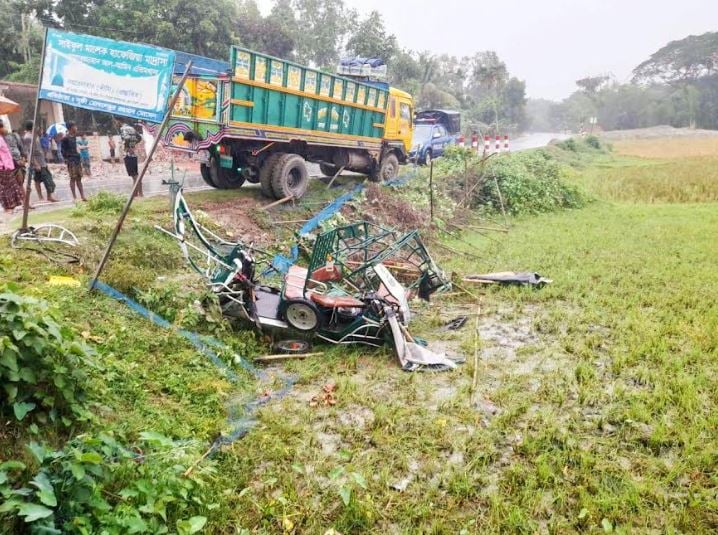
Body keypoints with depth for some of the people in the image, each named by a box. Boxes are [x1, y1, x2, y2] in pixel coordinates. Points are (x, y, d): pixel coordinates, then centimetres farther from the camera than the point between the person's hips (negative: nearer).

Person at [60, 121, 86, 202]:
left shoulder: (74, 137, 13)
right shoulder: (65, 138, -9)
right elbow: (62, 150, -8)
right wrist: (66, 159, -11)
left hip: (77, 159, 7)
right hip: (71, 160, -7)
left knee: (79, 178, 8)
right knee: (73, 178, -4)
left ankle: (82, 196, 10)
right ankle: (74, 197, -1)